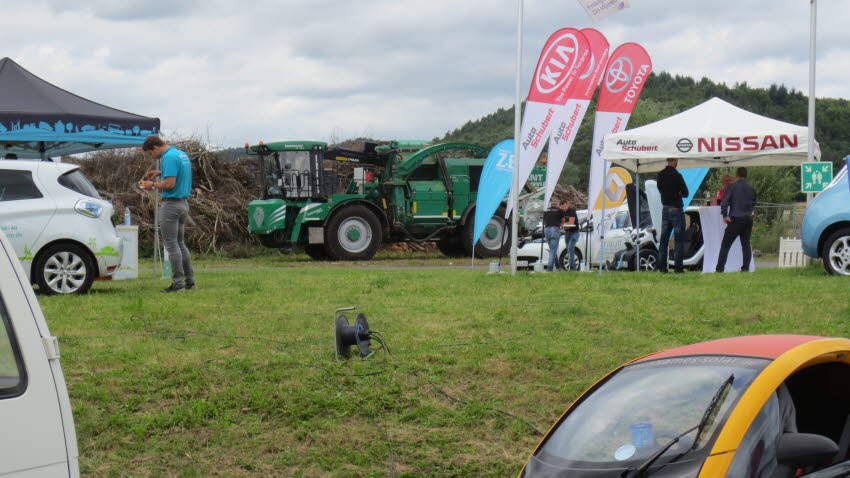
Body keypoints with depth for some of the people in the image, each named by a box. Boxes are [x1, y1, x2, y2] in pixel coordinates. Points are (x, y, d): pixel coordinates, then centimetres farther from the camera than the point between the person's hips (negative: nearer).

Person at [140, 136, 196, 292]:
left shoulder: (169, 157, -17)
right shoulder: (181, 154, 13)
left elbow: (170, 184, -24)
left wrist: (152, 185, -8)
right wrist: (160, 173, 19)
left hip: (171, 204, -9)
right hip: (184, 203, 9)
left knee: (171, 244, -4)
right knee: (180, 243, 15)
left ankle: (178, 283, -4)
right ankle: (189, 281, 15)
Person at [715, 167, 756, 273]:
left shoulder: (732, 186, -2)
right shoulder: (751, 188, 10)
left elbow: (725, 201, -10)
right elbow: (753, 203, 15)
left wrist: (724, 215, -9)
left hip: (735, 219, -4)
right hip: (748, 219, 4)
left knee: (725, 244, -1)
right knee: (746, 244, 10)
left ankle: (720, 268, -7)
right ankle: (745, 267, 4)